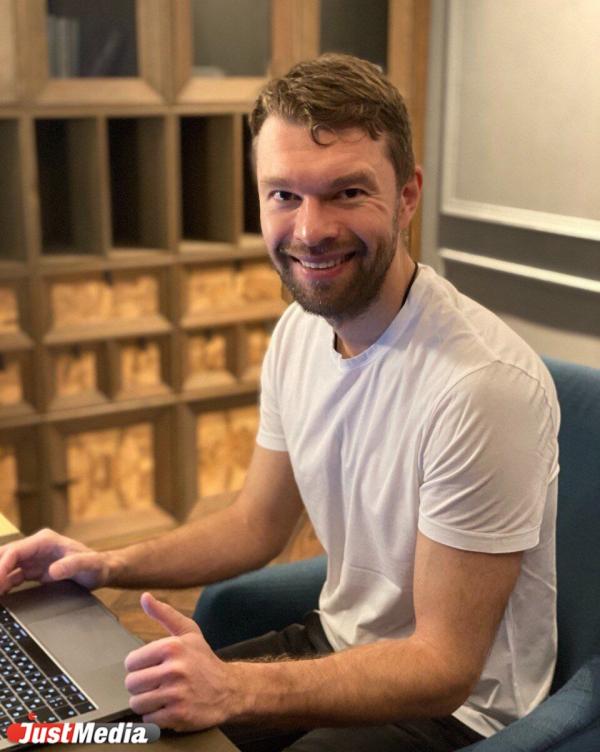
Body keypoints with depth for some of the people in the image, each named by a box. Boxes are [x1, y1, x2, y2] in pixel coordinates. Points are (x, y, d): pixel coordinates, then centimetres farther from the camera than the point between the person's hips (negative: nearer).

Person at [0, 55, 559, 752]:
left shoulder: (483, 382, -29)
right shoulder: (299, 330, -4)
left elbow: (444, 667, -23)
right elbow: (257, 524, 8)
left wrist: (233, 690, -33)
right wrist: (109, 565, -6)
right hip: (338, 641, 7)